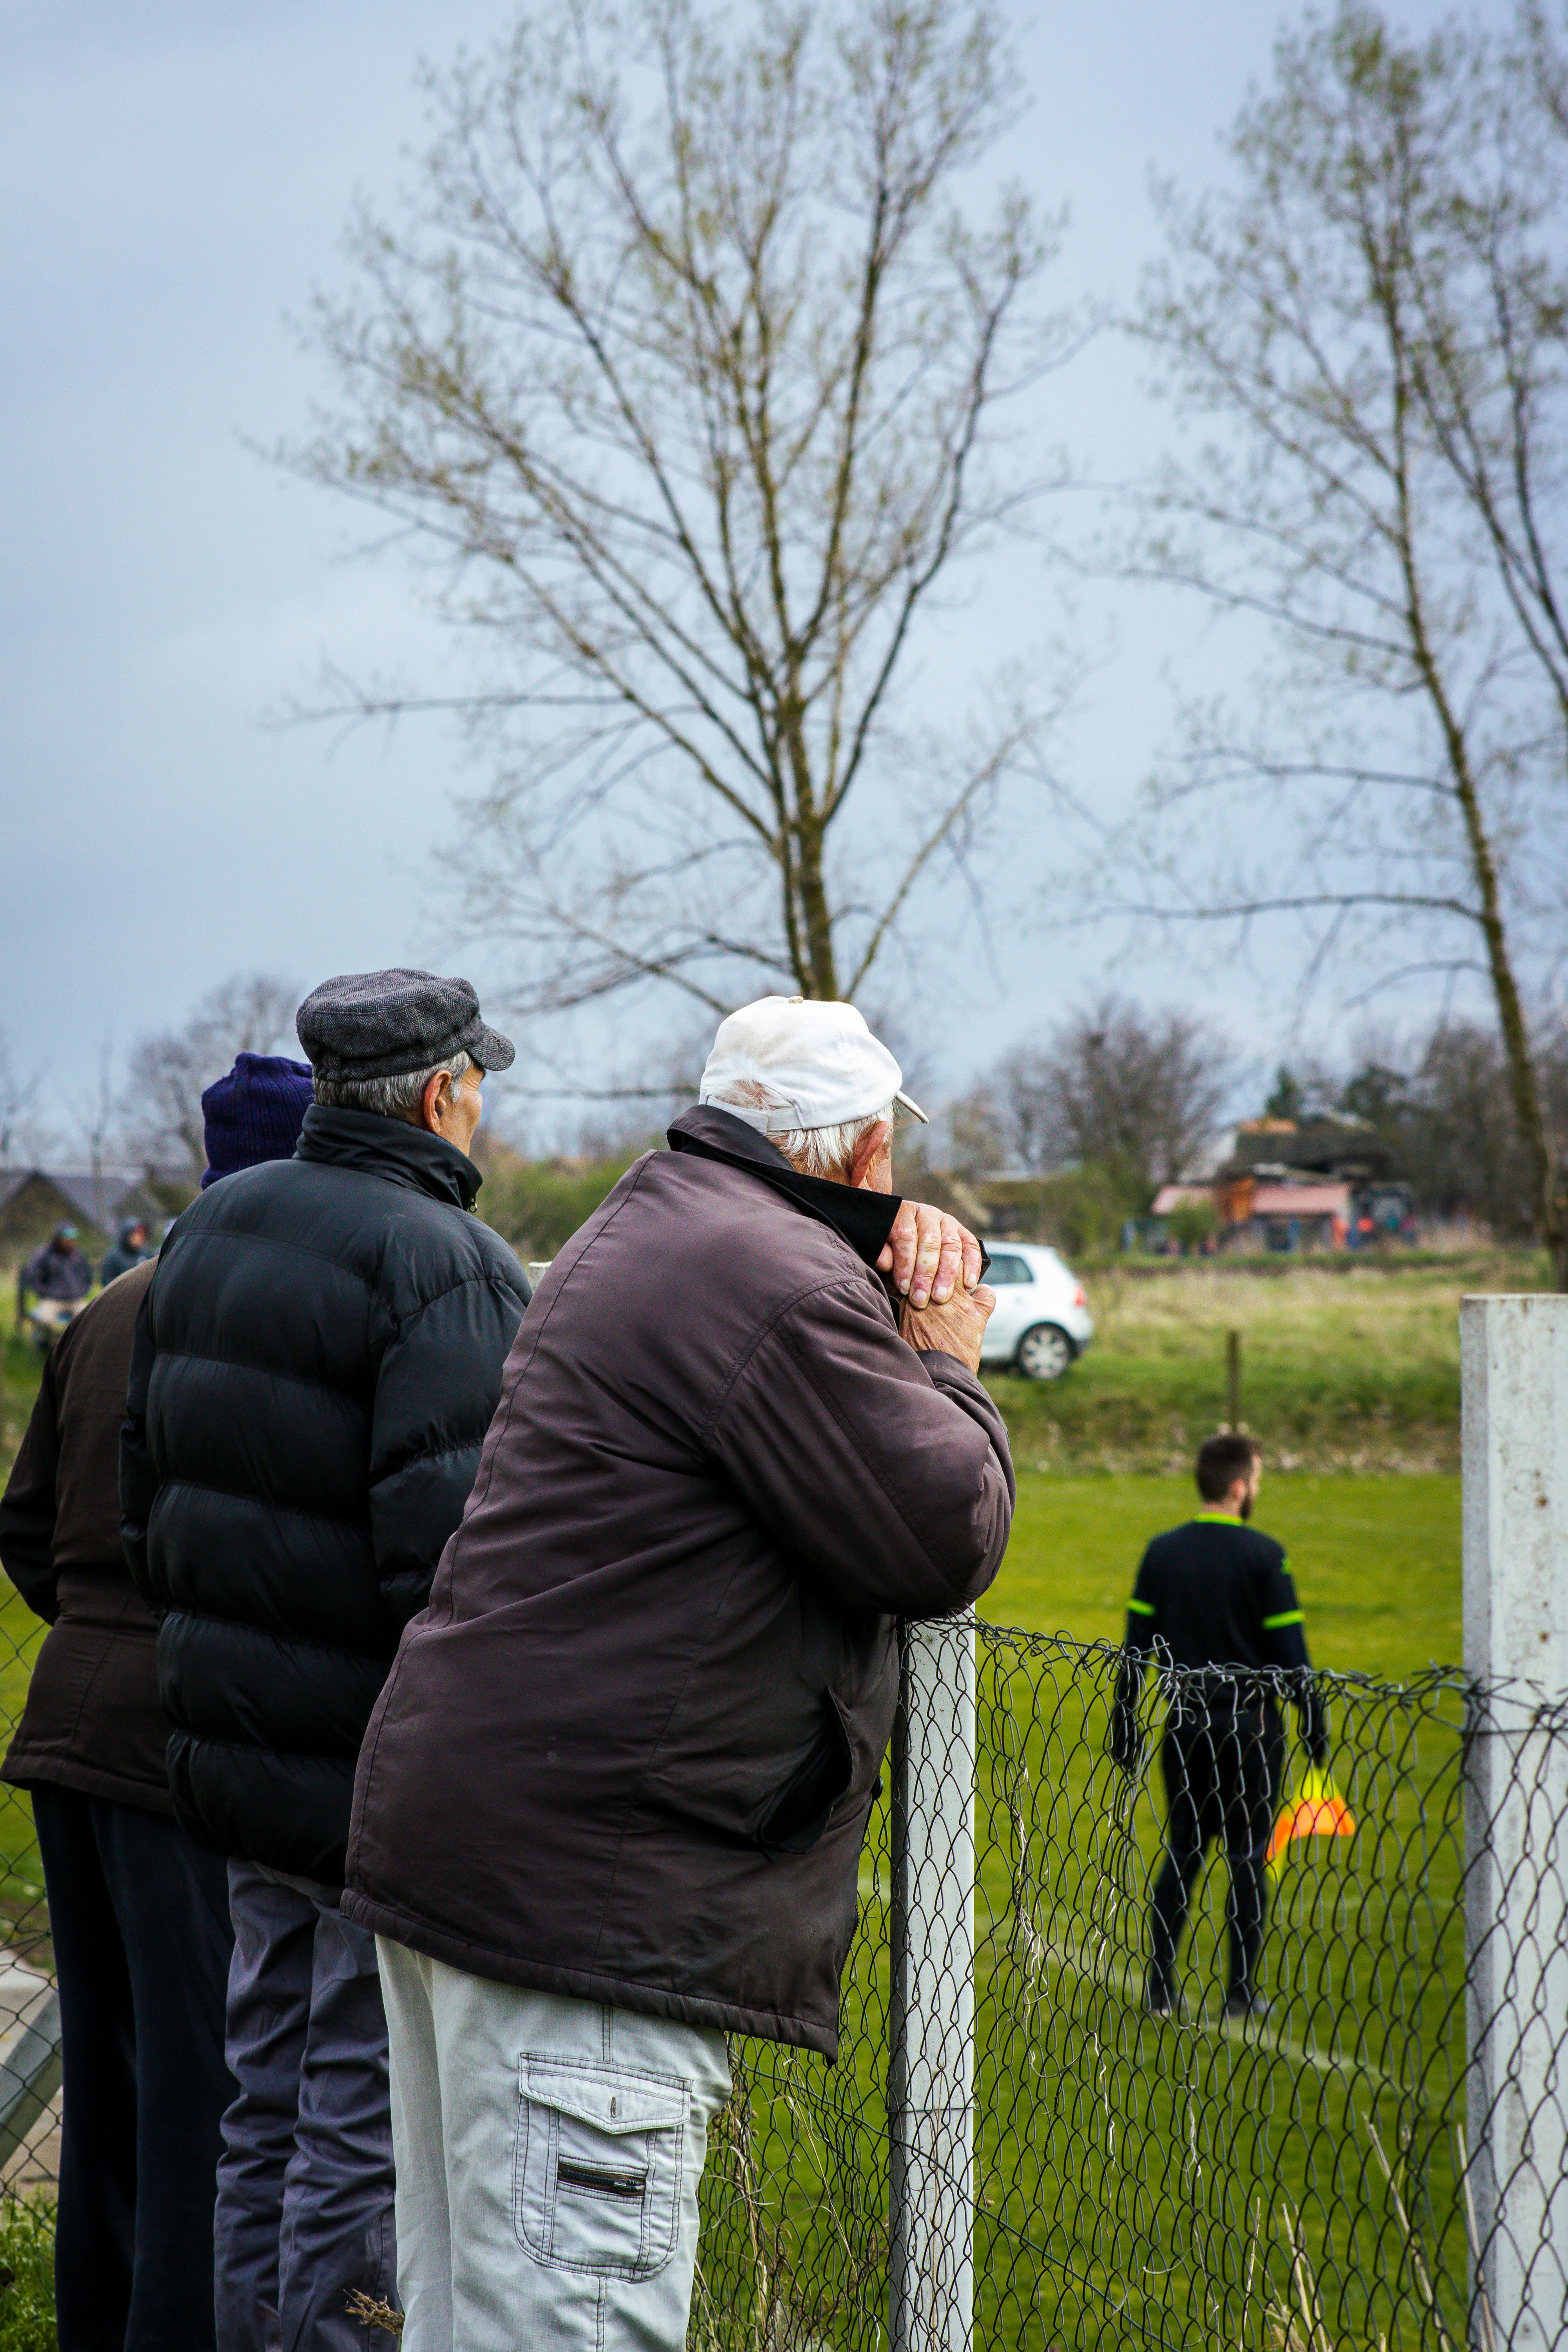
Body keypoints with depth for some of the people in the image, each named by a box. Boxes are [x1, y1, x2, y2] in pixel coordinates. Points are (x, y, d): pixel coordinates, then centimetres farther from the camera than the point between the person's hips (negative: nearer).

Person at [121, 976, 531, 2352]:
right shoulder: (447, 1267, -17)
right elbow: (446, 1548, -24)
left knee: (270, 2084, 18)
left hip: (238, 1751, 8)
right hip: (384, 1775, -8)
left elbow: (149, 1481, 16)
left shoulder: (214, 1229, 9)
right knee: (370, 2101, 1)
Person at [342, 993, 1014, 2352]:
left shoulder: (652, 1229, 20)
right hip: (580, 1890, -11)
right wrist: (949, 1360, 5)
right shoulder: (775, 1283, -14)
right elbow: (946, 1540, -13)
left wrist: (904, 1259, 12)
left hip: (457, 1832, 11)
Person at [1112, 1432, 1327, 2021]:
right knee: (1247, 1856, 5)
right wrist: (1315, 1728, -2)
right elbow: (1290, 1650, -9)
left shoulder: (1161, 1552, 3)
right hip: (1249, 1724, -4)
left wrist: (1125, 1727, 10)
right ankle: (1241, 1992, 6)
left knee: (1182, 1852, 14)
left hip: (1184, 1725, 4)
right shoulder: (1262, 1556, -9)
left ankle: (1159, 1987, 9)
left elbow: (1136, 1649, 4)